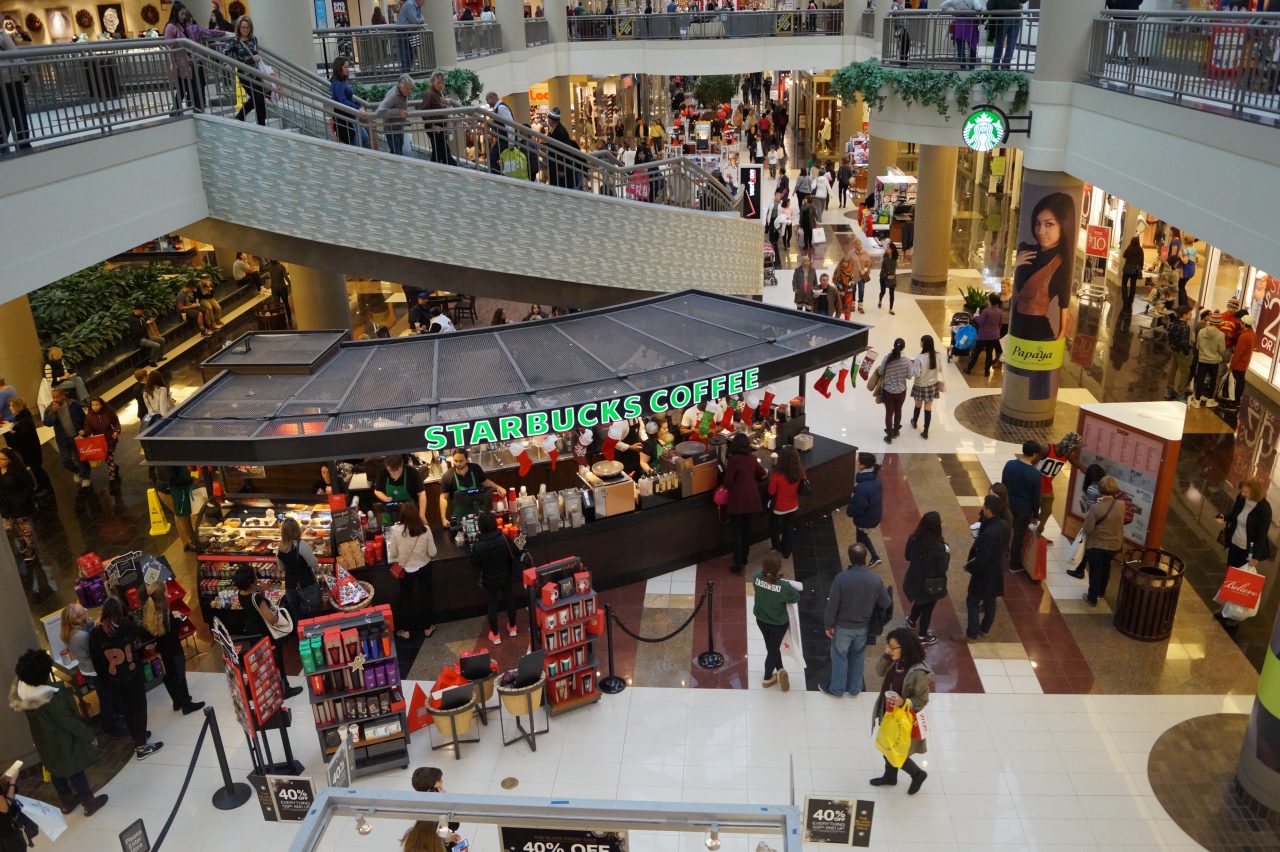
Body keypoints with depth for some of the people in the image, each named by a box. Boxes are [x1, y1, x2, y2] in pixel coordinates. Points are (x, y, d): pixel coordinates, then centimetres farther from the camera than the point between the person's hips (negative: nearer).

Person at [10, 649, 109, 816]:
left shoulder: (20, 690, -15)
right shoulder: (50, 697, -37)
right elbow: (68, 722, -27)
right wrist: (89, 736, -14)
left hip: (44, 741, 8)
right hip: (61, 742, -7)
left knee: (56, 770, 27)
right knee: (75, 771, 12)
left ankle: (66, 801, 47)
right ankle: (89, 803, 30)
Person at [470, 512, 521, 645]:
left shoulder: (477, 546, -26)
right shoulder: (505, 539, -22)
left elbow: (475, 565, -13)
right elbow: (515, 555, -8)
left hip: (489, 580, -2)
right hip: (507, 577, 2)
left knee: (492, 606, 15)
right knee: (510, 601, 22)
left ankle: (495, 635, 28)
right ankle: (512, 628, 42)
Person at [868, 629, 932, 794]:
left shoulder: (918, 673, -31)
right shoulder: (895, 662, -11)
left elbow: (922, 700, -21)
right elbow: (880, 671, 1)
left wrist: (903, 702, -37)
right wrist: (886, 656, -15)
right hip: (888, 715, 7)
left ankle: (918, 774, 37)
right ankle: (890, 776, 49)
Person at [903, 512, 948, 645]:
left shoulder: (913, 539, -16)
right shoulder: (939, 547, -31)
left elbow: (908, 557, 0)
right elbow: (942, 569, -21)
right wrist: (947, 554, -8)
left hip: (915, 579, 5)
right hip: (932, 584, -5)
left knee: (920, 601, 33)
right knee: (927, 608, 19)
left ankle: (912, 621, 57)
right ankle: (922, 636, 37)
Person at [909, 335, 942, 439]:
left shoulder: (919, 358, -25)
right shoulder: (937, 356, -9)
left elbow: (917, 374, -22)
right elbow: (940, 370, 4)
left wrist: (912, 364, -9)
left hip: (920, 386, -3)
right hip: (932, 386, 3)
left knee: (918, 405, 22)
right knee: (928, 408, 9)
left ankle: (915, 422, 48)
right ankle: (926, 432, 13)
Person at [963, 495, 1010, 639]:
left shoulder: (988, 533, -35)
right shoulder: (1005, 525, -10)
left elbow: (981, 561, -29)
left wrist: (968, 566, -11)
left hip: (985, 574, -8)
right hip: (997, 571, 8)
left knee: (972, 602, 12)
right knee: (990, 601, 24)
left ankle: (972, 633, 22)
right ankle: (985, 628, 42)